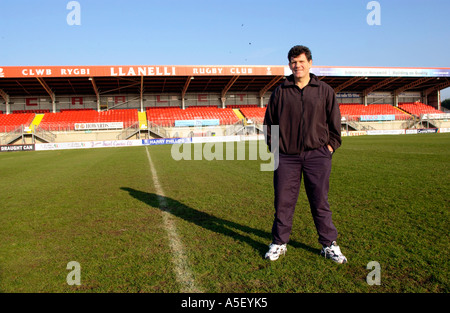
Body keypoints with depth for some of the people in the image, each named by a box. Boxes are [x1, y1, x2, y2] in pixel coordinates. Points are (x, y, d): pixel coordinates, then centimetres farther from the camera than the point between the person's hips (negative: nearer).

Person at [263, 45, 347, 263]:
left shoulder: (325, 91, 8)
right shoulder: (280, 92, 7)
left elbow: (334, 121, 12)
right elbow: (269, 122, 12)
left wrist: (331, 145, 4)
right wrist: (273, 146, 4)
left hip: (317, 155, 0)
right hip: (287, 156, 0)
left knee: (320, 202, 6)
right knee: (283, 202, 4)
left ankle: (329, 244, 21)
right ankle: (279, 243, 20)